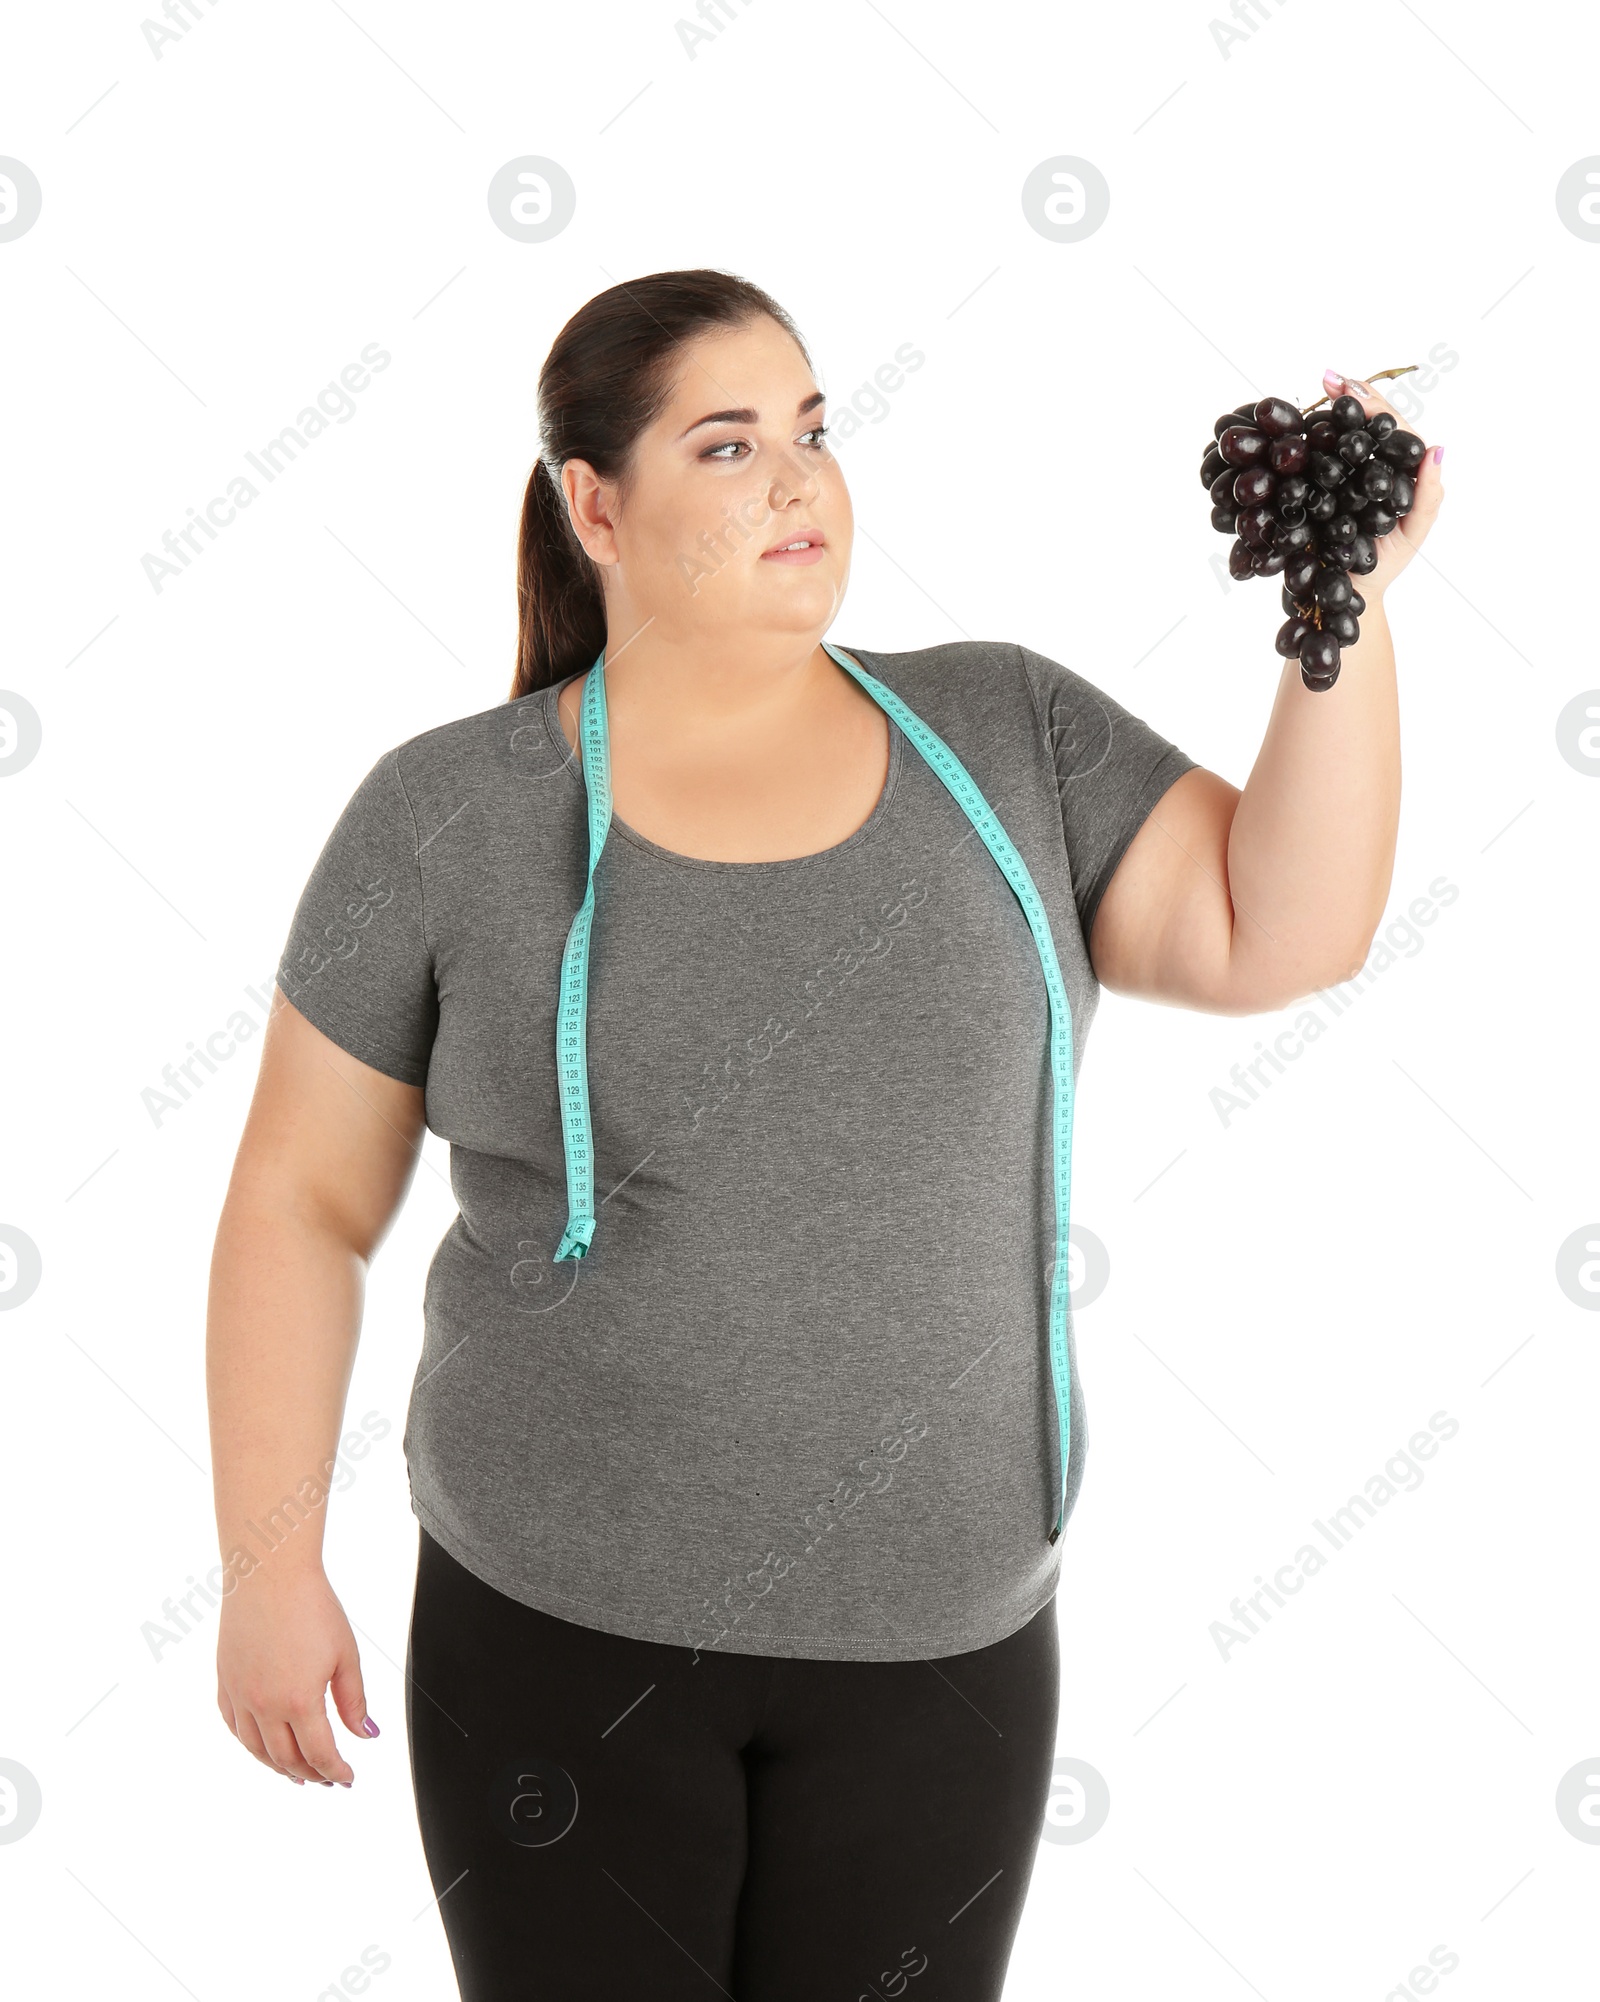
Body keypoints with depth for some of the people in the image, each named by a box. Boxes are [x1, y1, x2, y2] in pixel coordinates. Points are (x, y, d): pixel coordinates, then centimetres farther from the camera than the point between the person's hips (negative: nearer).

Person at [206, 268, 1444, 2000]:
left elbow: (1281, 934, -7)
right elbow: (302, 1200, -2)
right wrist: (270, 1564, -4)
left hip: (940, 1644, 2)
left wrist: (1343, 606, -15)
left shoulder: (1003, 733, 1)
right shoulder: (445, 815, -6)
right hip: (558, 1629, -2)